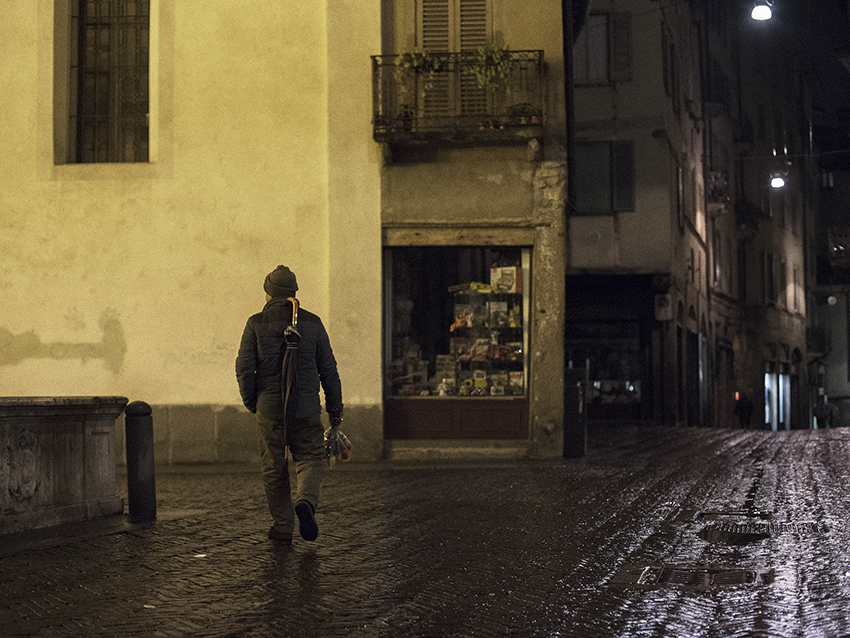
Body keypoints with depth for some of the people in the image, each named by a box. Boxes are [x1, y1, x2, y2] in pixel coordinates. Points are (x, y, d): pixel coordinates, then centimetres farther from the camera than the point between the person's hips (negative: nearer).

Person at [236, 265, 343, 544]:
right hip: (306, 407, 0)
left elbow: (244, 367, -5)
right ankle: (305, 501, -19)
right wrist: (335, 407, 12)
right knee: (310, 459, 9)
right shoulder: (312, 323, 2)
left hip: (270, 408, 0)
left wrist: (250, 401, 9)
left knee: (274, 468, 10)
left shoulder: (256, 323, -3)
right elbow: (328, 369, 4)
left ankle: (283, 527, 13)